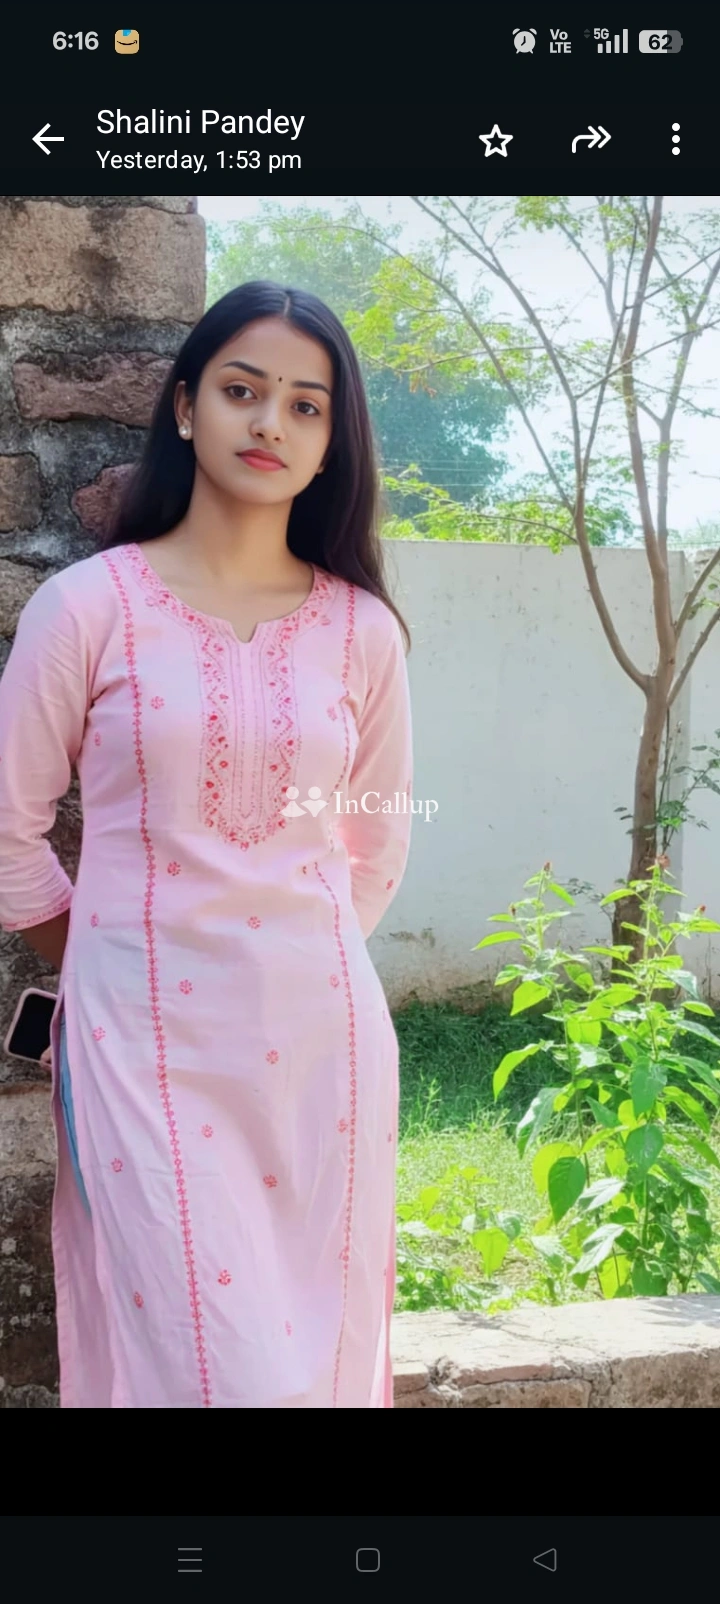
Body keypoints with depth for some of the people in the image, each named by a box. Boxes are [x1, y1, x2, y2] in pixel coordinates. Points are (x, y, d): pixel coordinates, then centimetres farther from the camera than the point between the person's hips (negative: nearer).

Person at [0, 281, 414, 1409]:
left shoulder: (363, 629, 4)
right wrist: (106, 958, 9)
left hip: (320, 1031, 3)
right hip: (150, 1035, -3)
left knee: (321, 1343, 11)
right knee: (212, 1355, -3)